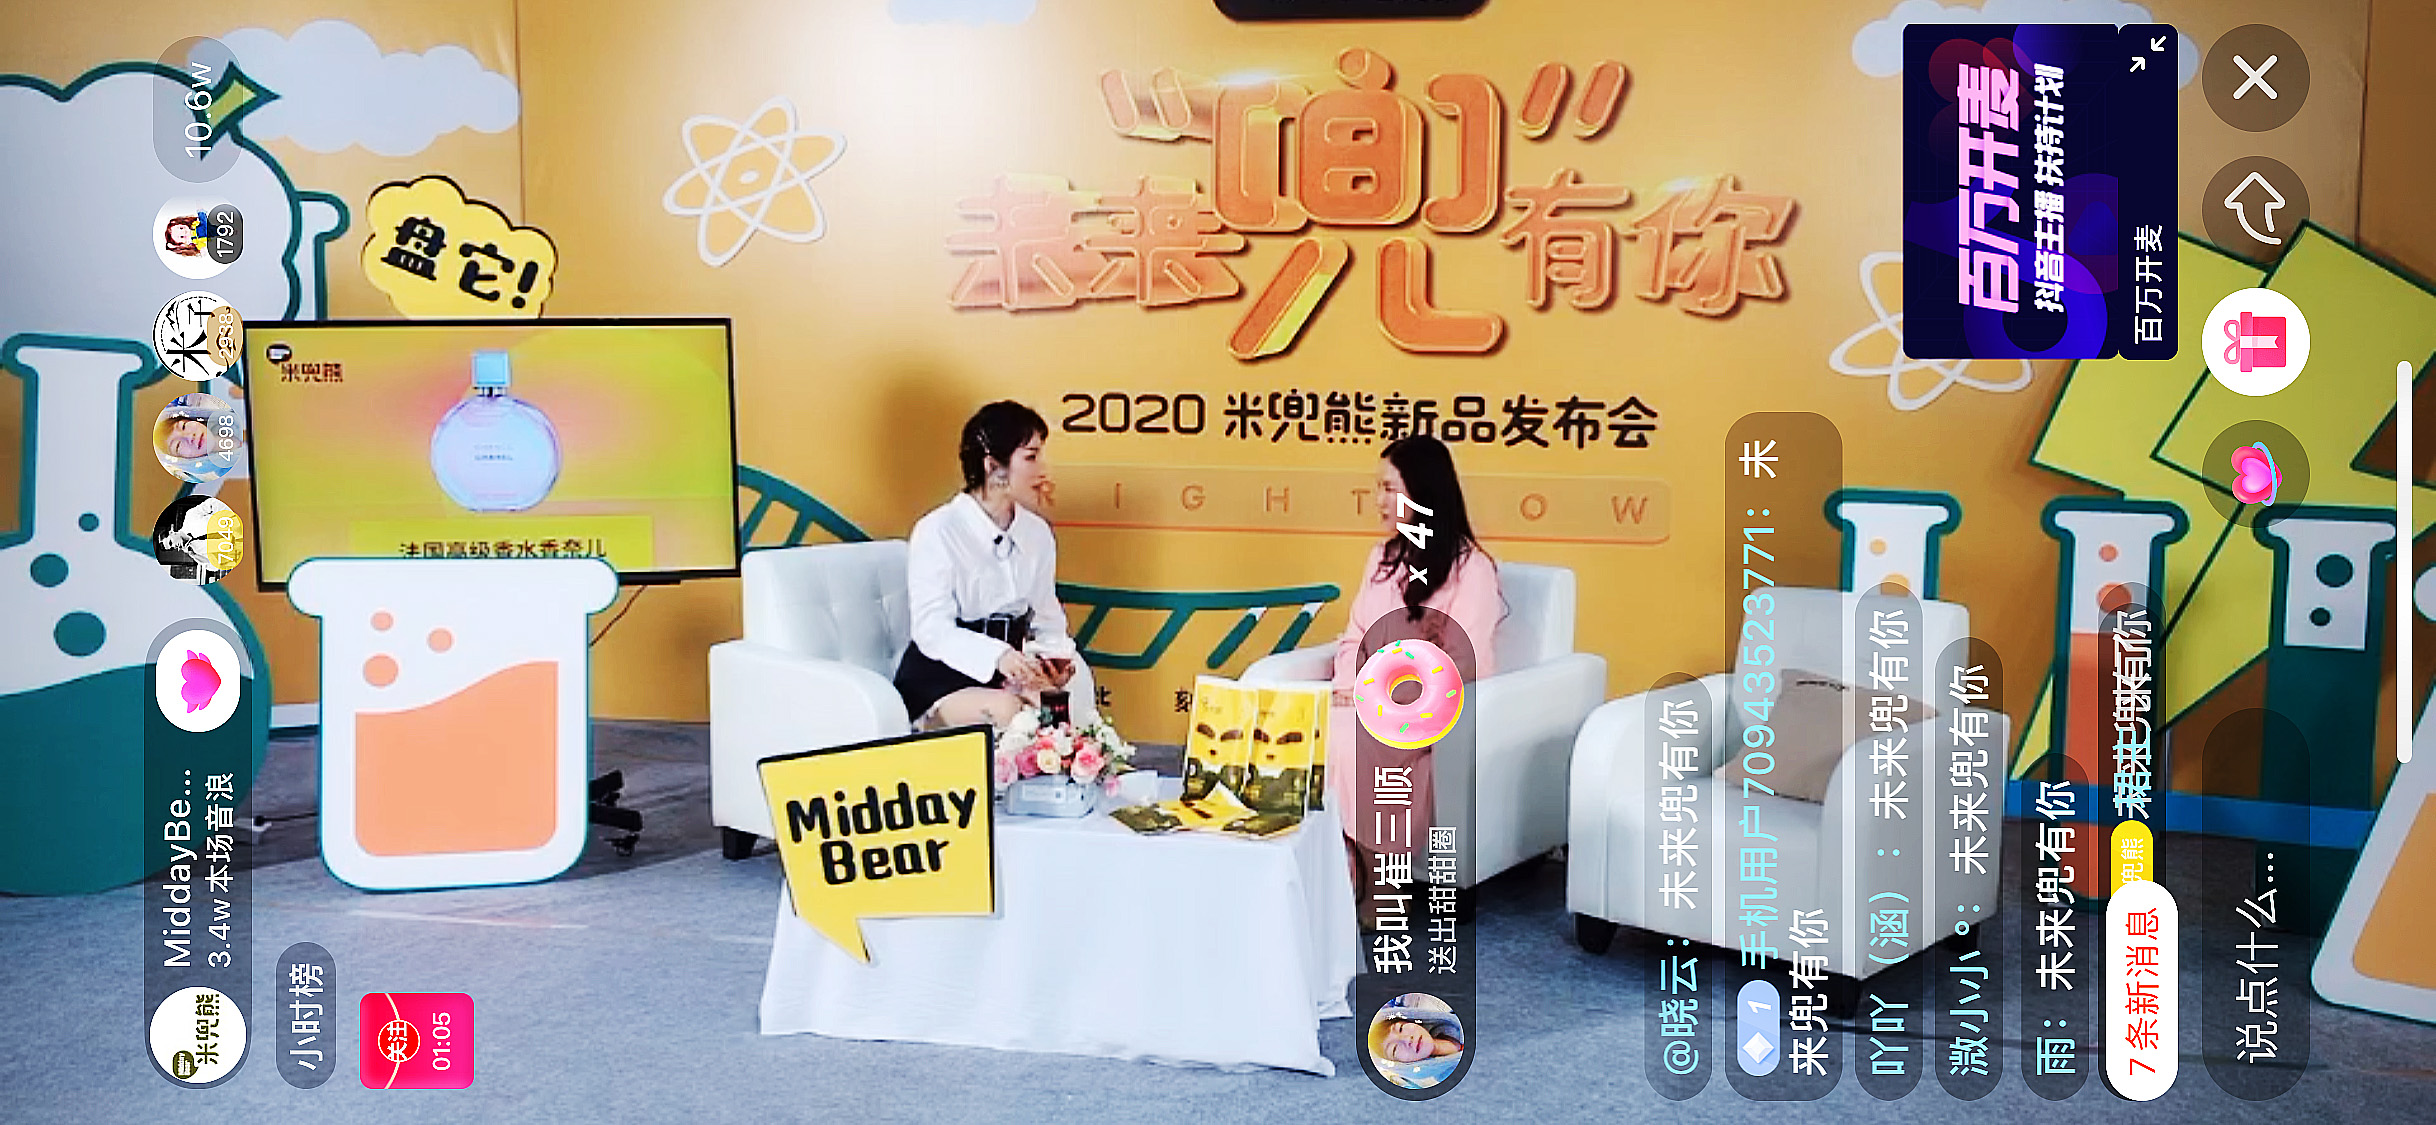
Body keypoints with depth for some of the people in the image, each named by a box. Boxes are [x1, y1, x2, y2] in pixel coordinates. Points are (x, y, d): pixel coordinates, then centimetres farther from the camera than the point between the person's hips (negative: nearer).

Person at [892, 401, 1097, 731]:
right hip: (939, 676, -5)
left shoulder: (1037, 533, 9)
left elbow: (1047, 619, 10)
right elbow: (932, 629, -21)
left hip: (1010, 672, 6)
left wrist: (1056, 656, -15)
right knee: (1006, 710, -34)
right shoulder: (937, 532, -11)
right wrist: (997, 655, -40)